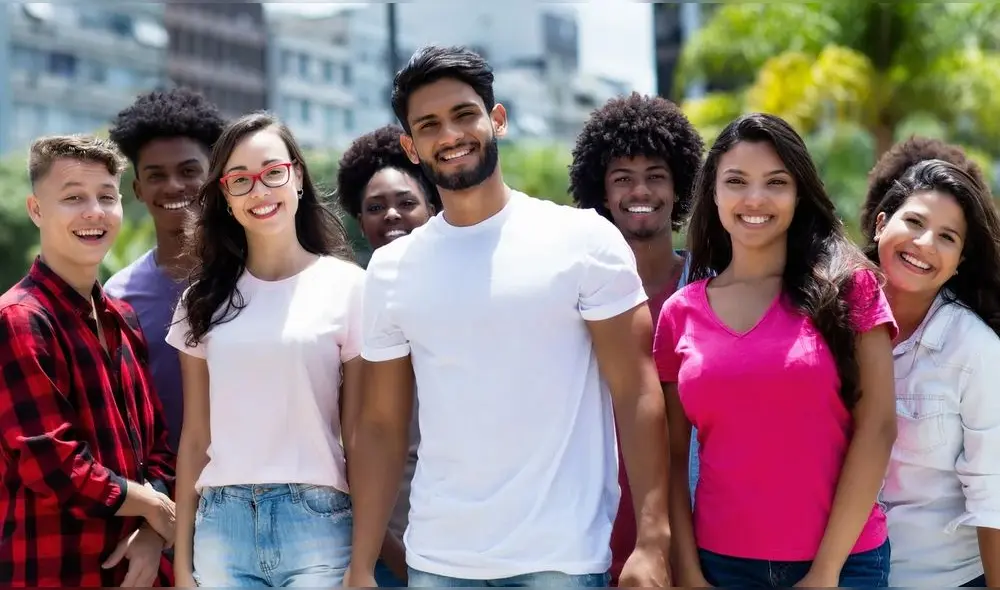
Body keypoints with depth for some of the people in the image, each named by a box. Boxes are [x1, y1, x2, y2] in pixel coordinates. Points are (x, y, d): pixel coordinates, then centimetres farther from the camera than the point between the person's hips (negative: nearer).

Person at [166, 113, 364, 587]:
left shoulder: (346, 286, -2)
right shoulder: (205, 299, 9)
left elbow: (360, 431, -1)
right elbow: (195, 437, 10)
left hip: (318, 522, -3)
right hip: (221, 524, 3)